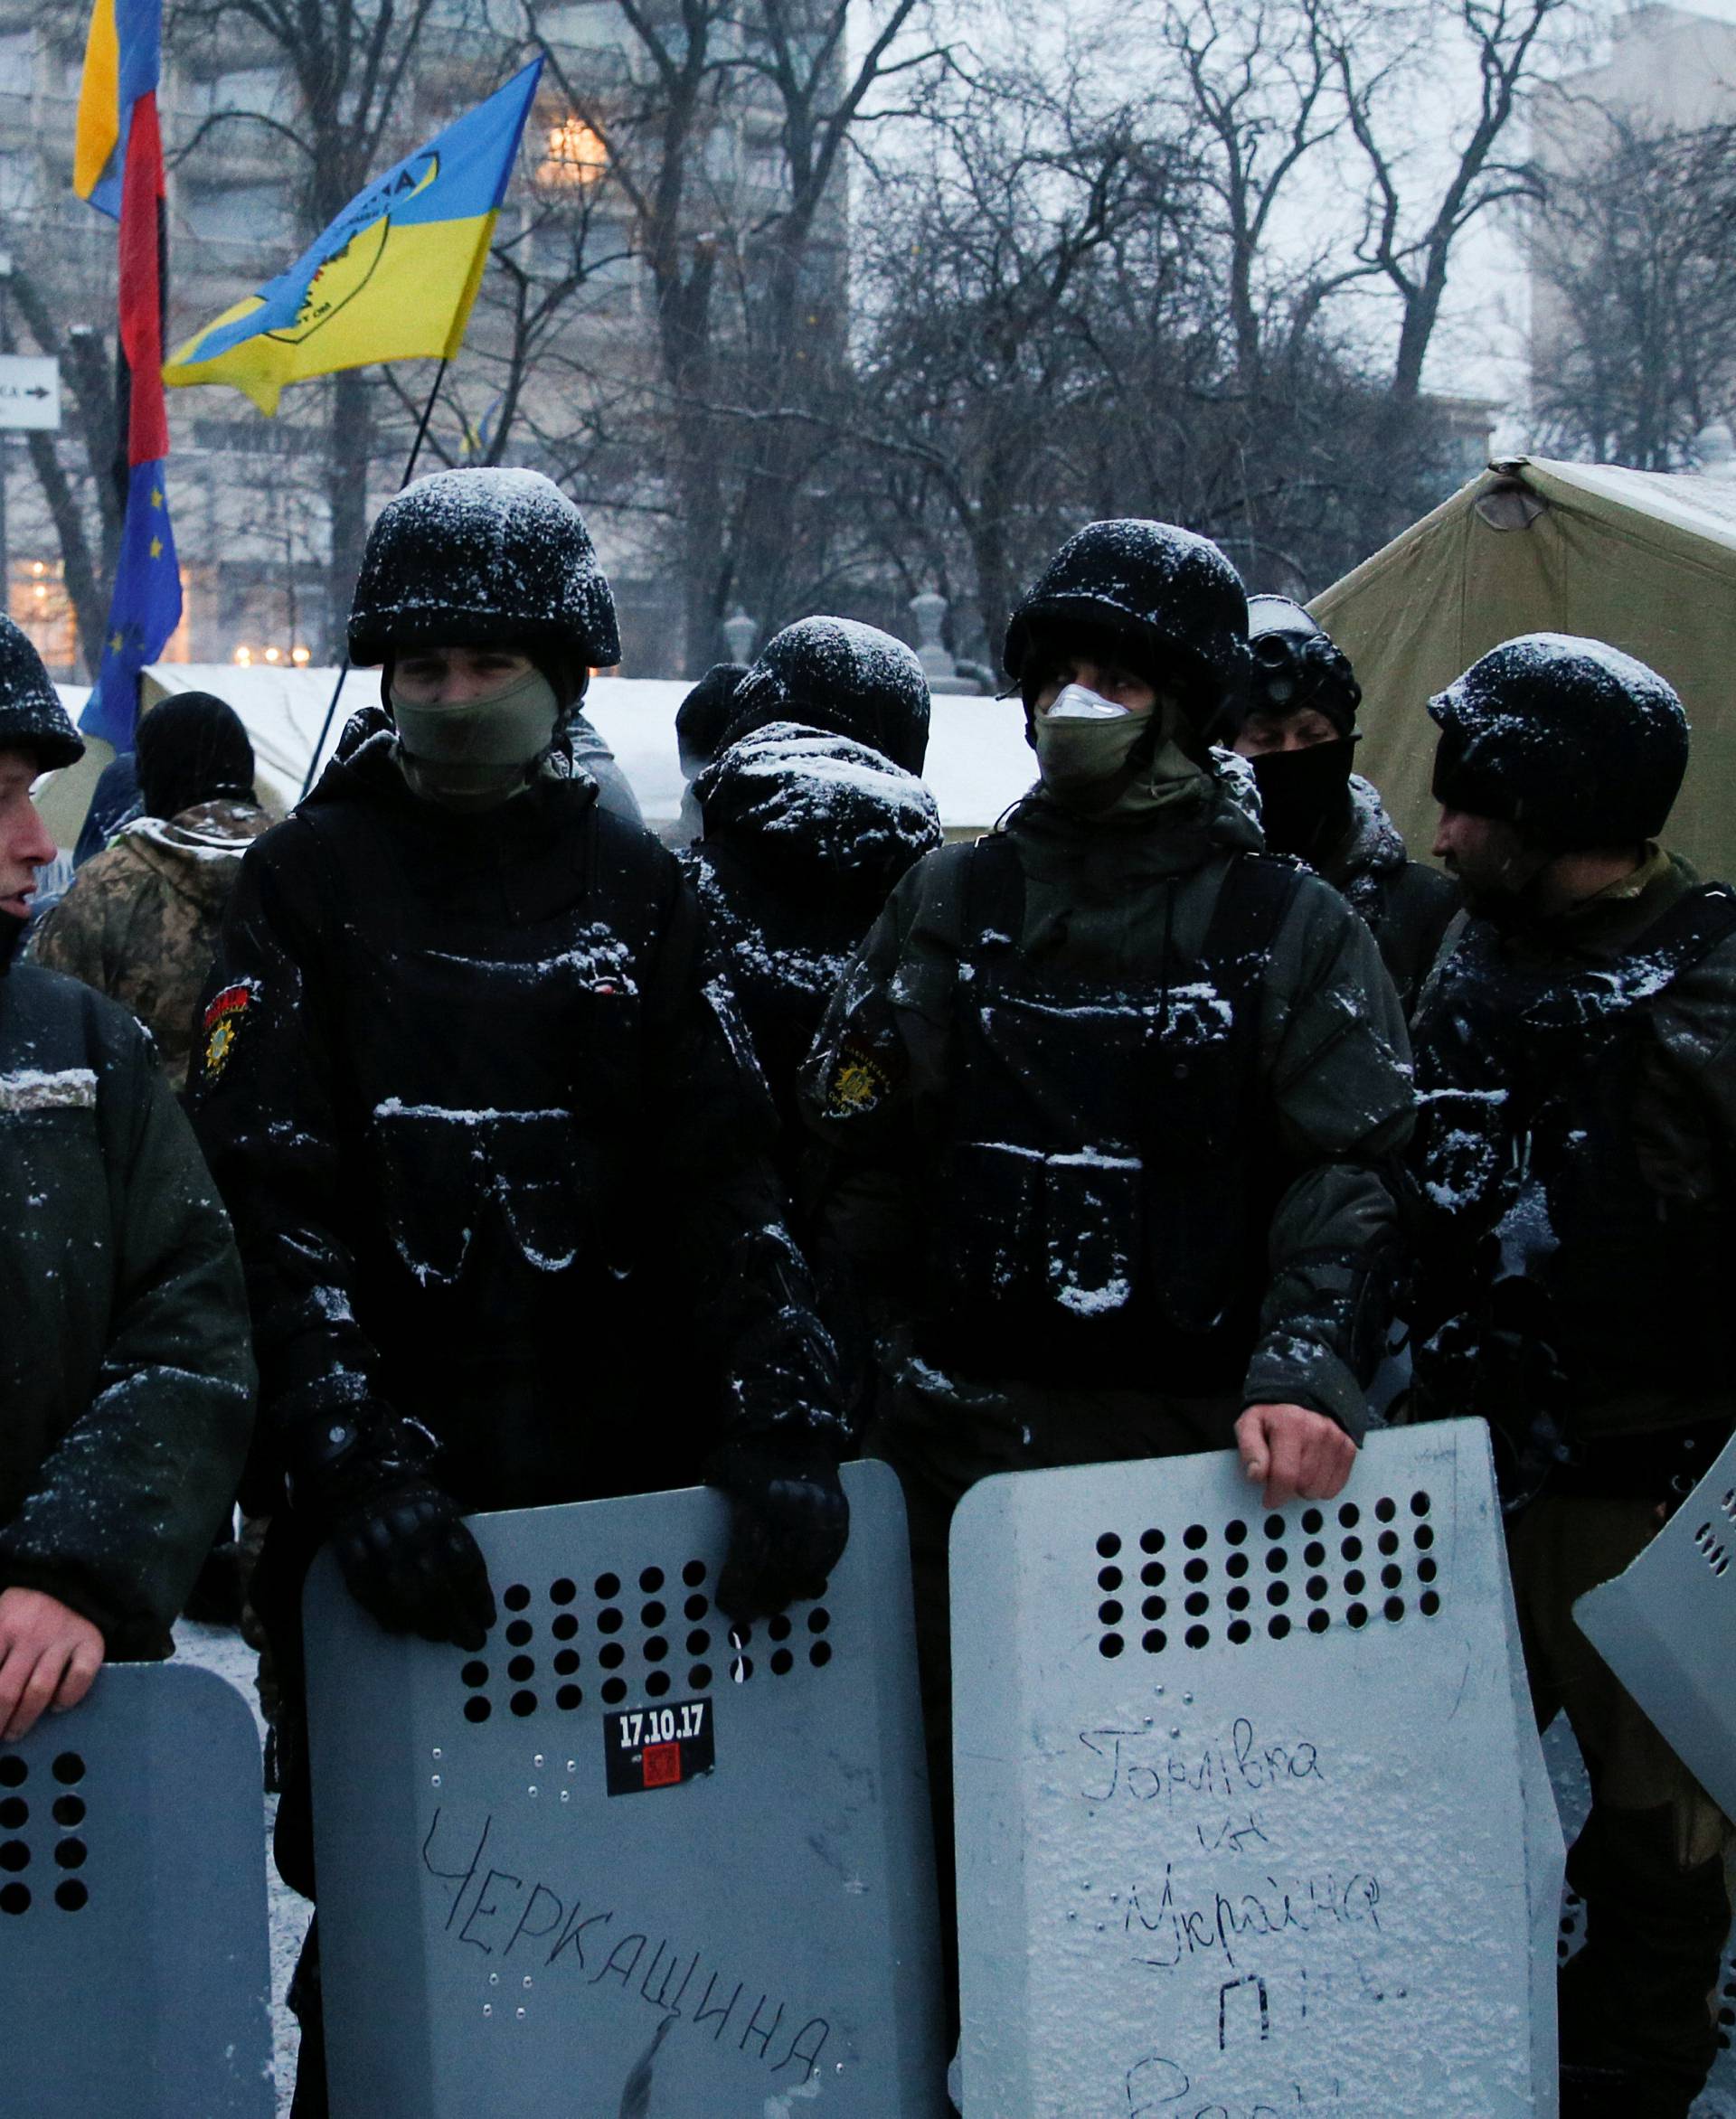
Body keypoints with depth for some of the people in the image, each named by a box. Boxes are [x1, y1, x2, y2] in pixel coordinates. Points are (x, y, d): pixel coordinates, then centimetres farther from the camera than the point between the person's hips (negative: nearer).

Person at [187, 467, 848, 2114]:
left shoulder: (636, 889, 10)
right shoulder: (305, 883, 3)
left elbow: (722, 1178, 2)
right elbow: (269, 1204, -7)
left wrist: (777, 1420, -11)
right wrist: (353, 1458, -20)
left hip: (623, 1480, 2)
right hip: (387, 1489, -2)